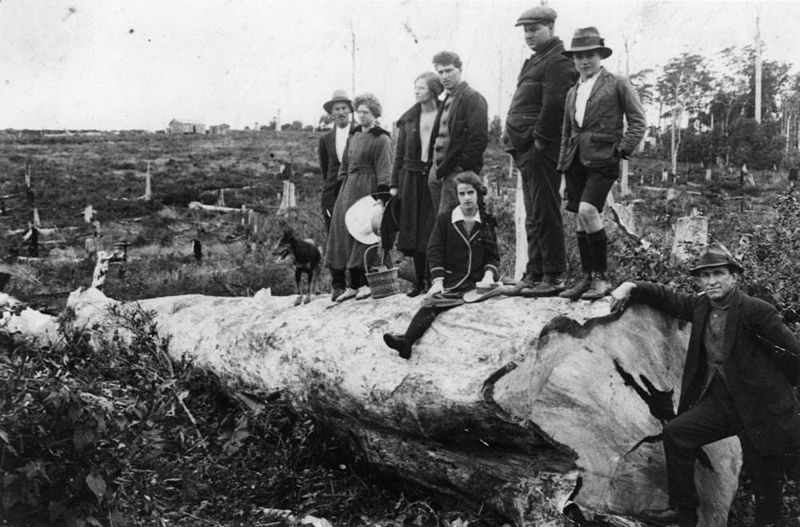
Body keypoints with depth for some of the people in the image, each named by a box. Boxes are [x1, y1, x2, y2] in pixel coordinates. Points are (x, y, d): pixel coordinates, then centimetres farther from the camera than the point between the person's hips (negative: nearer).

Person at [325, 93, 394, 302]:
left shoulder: (381, 139, -6)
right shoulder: (354, 136, 15)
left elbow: (384, 169, -12)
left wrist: (381, 194, -19)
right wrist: (342, 182, 12)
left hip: (368, 188, -7)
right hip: (349, 188, 7)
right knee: (346, 232, 5)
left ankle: (367, 283, 1)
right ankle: (355, 284, 9)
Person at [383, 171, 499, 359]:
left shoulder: (487, 223, 16)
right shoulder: (444, 219, 12)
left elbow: (493, 256, 18)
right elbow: (434, 251, 5)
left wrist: (489, 274, -5)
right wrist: (437, 280, -10)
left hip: (477, 284, 2)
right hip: (450, 281, -2)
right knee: (432, 302, -32)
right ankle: (407, 340, -50)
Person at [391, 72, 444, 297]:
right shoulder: (408, 118, 10)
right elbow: (399, 153, 10)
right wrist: (394, 184, 5)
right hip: (411, 177, 4)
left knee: (433, 230, -5)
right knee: (413, 230, 3)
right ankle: (419, 281, 11)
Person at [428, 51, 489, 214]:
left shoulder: (473, 99, -7)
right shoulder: (446, 100, 20)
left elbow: (479, 139, -14)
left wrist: (460, 168, -16)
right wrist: (438, 167, 13)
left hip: (458, 174, -8)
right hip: (439, 171, 8)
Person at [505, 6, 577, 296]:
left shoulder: (558, 61, -7)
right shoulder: (537, 60, 24)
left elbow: (554, 104, -19)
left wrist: (539, 139, -18)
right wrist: (519, 142, 13)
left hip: (541, 149, -10)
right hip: (527, 149, 10)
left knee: (544, 214, -8)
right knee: (533, 215, 12)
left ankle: (554, 277, -3)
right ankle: (534, 274, 19)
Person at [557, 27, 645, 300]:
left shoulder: (617, 84, 4)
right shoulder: (572, 92, 20)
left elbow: (638, 121, 1)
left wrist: (623, 149, -11)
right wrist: (563, 165, 17)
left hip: (602, 160, -6)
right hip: (576, 161, 6)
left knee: (587, 211, -21)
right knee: (580, 219, 4)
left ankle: (601, 277, -11)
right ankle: (587, 277, 12)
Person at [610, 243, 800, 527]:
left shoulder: (755, 311, -16)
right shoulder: (700, 306, 4)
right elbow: (666, 296, 16)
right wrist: (631, 287, 1)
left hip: (759, 408, -5)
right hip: (720, 403, 5)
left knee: (764, 478, 6)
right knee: (675, 432, -11)